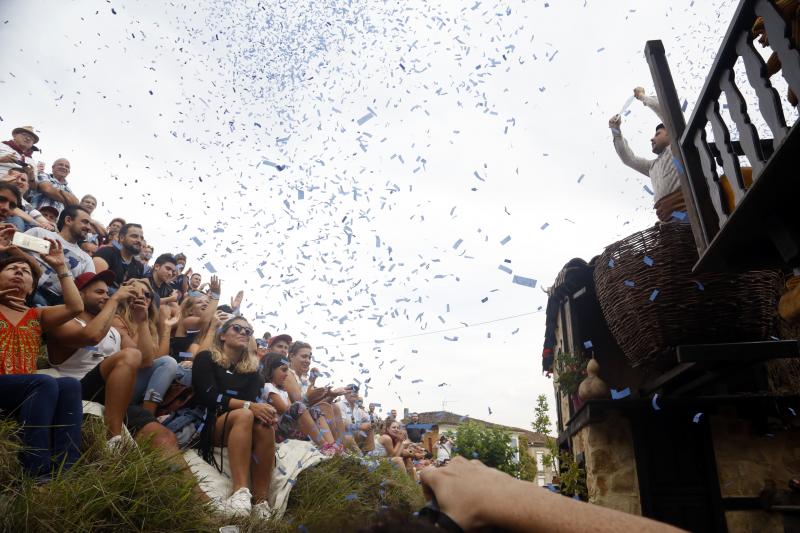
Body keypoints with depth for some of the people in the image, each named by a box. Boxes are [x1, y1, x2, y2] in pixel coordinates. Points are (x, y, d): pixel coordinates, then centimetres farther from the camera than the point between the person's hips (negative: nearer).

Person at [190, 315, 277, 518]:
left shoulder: (252, 369, 16)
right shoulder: (206, 358, 4)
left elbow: (253, 400, 1)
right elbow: (209, 396, -11)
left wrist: (263, 410, -25)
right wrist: (247, 406, -24)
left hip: (238, 431, 4)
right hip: (205, 424, -3)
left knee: (265, 426, -30)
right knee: (244, 415, -34)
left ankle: (261, 502, -35)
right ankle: (239, 493, -47)